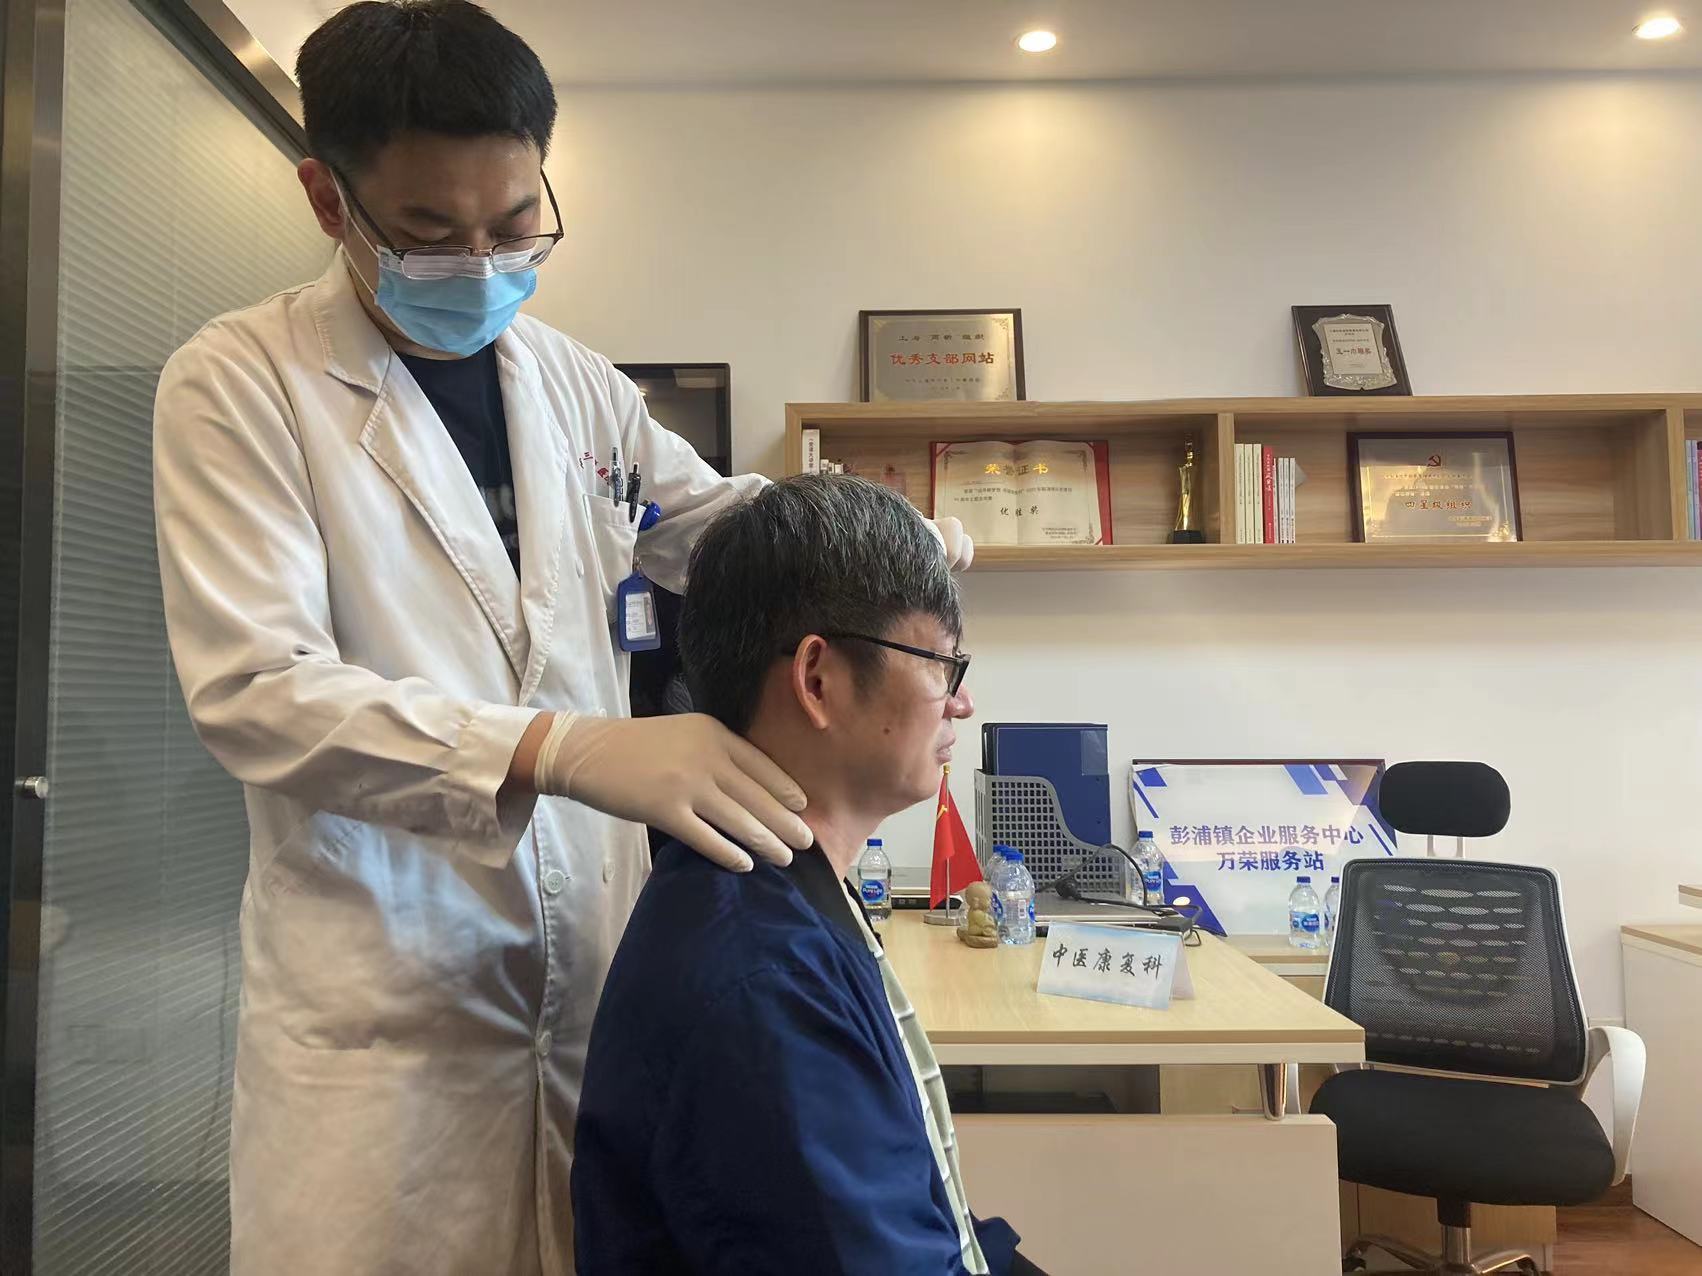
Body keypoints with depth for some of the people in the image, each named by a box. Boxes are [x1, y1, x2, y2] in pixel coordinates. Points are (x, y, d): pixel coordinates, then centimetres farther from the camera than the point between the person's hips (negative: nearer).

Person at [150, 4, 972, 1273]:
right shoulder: (236, 384, -5)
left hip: (599, 964, 4)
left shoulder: (575, 380, 8)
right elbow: (252, 690, -15)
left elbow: (720, 518, 21)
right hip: (378, 1003, -3)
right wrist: (563, 751, -28)